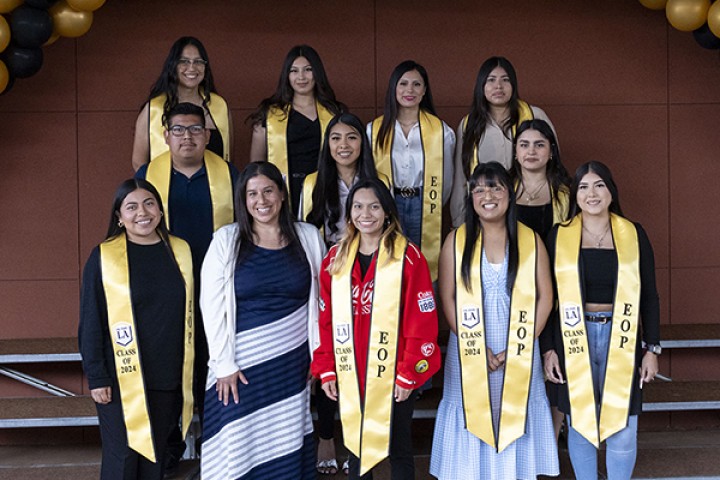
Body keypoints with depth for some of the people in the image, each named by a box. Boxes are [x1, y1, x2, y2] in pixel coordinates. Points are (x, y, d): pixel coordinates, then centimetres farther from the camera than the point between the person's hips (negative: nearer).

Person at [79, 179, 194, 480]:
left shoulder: (180, 251, 5)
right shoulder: (103, 257, -7)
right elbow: (90, 322, -5)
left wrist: (190, 372, 10)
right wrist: (96, 377, -8)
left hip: (169, 379, 4)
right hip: (123, 379, -3)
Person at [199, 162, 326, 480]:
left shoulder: (308, 238, 4)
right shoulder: (226, 240, -1)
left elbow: (320, 299, 8)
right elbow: (212, 306, -3)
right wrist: (224, 364, -7)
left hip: (292, 361, 2)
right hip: (242, 364, -1)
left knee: (288, 449, 7)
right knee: (241, 445, 2)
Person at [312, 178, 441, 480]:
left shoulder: (408, 257, -9)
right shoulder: (335, 258, 5)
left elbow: (422, 321, -11)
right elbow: (325, 319, 7)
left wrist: (409, 373, -12)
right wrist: (326, 369, 4)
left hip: (394, 376, -4)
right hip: (350, 377, 4)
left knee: (398, 449, 10)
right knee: (356, 447, 16)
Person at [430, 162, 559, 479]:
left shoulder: (530, 240, 4)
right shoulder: (456, 241, 2)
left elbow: (545, 297, 0)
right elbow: (448, 299, -2)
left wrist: (517, 349, -9)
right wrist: (477, 347, -11)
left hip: (519, 355, 1)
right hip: (469, 354, 0)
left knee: (515, 423, 4)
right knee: (472, 422, 2)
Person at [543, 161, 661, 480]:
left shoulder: (634, 235, 3)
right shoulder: (559, 236, 2)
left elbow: (649, 296, 7)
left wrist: (652, 348, 3)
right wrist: (549, 349, 0)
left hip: (621, 339, 0)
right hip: (574, 339, 0)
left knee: (623, 429, 3)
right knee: (579, 424, 6)